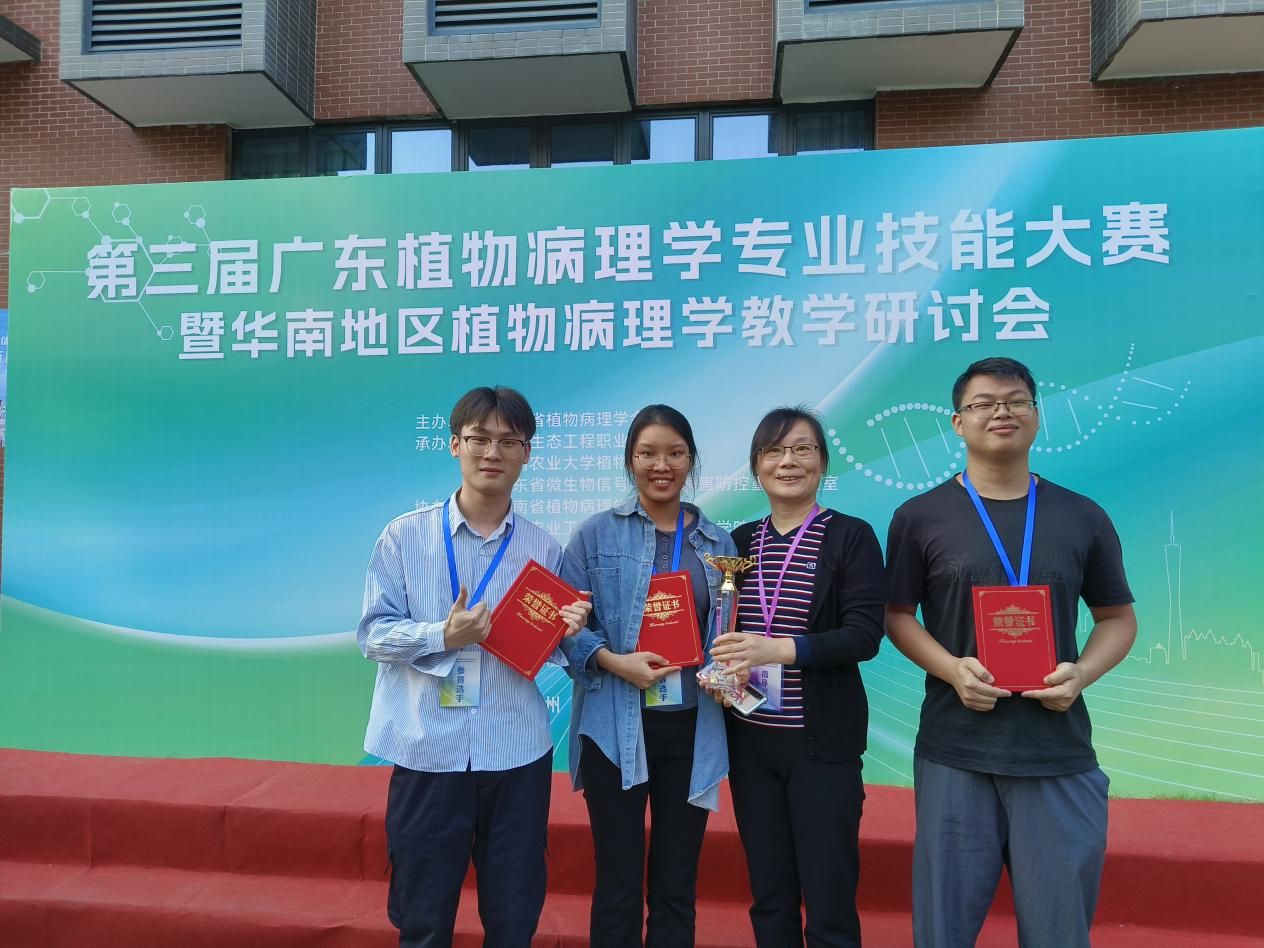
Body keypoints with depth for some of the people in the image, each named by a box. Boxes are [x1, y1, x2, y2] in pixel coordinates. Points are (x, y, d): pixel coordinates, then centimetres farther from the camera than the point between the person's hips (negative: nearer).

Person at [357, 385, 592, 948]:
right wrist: (443, 636, -19)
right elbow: (372, 634, -4)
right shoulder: (405, 536, -4)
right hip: (427, 752, -1)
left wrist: (566, 630, -13)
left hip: (517, 754, 2)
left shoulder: (542, 548, 2)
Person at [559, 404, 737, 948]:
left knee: (677, 883, 14)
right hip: (615, 728, -2)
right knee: (618, 883, 7)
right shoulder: (596, 534, 0)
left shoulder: (718, 543, 8)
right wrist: (613, 661, -19)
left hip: (692, 729, 3)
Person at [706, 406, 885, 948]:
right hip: (750, 739, 4)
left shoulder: (852, 537, -4)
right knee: (769, 899, 15)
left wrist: (780, 649, -26)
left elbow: (865, 635, -14)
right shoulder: (740, 541, 8)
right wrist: (721, 670, -7)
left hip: (822, 740, -4)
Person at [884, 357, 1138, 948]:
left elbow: (1118, 618, 11)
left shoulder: (1083, 518, 5)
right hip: (955, 751, -1)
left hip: (1060, 753, 2)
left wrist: (1081, 673, -8)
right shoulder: (920, 517, 0)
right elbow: (896, 614, 3)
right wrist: (952, 670, -14)